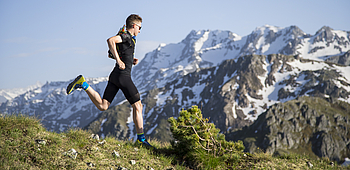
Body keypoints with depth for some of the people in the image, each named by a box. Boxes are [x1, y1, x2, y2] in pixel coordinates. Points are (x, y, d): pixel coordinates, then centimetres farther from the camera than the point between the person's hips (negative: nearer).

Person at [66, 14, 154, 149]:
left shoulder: (124, 36, 21)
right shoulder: (127, 36, -8)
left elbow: (111, 55, 31)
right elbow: (110, 40, -26)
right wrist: (119, 60, -25)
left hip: (114, 75, 9)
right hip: (123, 76, -9)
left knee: (102, 106, 4)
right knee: (137, 106, 2)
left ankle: (82, 84, -6)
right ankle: (141, 138, 5)